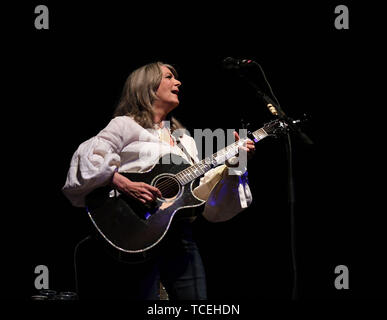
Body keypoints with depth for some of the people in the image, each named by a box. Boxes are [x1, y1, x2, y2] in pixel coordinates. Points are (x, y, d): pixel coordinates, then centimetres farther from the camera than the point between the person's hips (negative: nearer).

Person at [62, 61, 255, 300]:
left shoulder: (183, 138, 24)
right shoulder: (126, 125, 4)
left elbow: (202, 187, 19)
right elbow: (89, 158, -9)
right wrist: (122, 183, -22)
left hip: (180, 232, 6)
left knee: (196, 296, 0)